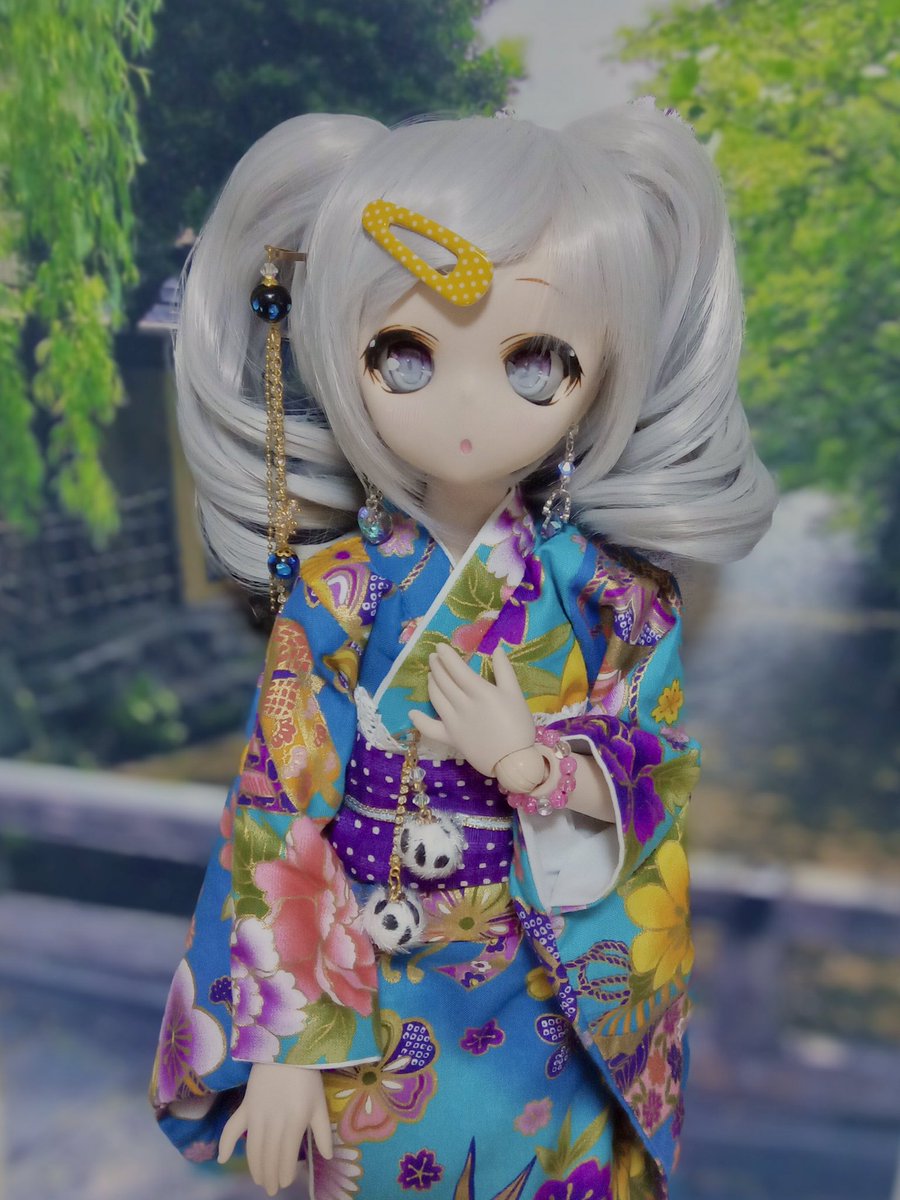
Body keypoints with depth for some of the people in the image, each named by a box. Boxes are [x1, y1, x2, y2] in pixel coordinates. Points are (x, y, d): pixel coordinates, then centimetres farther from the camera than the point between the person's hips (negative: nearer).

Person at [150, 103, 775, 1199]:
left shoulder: (606, 593, -11)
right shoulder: (335, 593, -13)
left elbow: (662, 780, -4)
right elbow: (278, 819, -10)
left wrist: (527, 762, -24)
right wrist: (282, 1045, -8)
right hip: (373, 1002, 0)